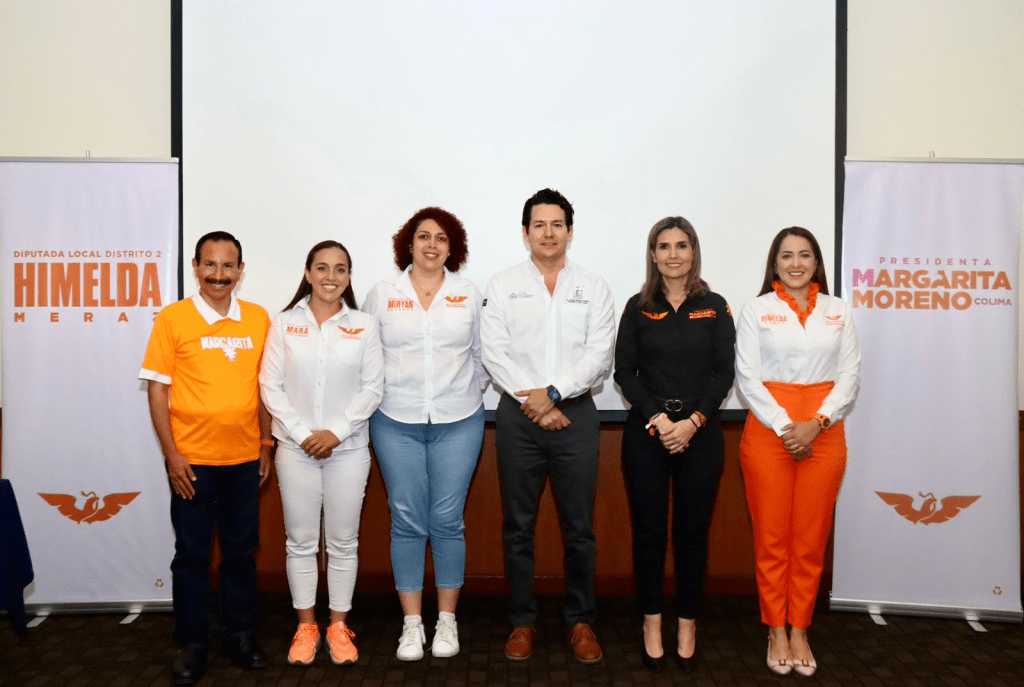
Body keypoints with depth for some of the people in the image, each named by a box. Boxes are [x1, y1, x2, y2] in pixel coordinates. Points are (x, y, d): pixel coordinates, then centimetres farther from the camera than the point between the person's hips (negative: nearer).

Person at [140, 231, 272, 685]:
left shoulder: (258, 319, 3)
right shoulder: (173, 319, -5)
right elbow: (157, 390, -4)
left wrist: (266, 443, 8)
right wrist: (171, 454, -8)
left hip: (245, 457, 3)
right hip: (192, 458, -2)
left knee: (241, 548, 13)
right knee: (192, 552, 8)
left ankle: (239, 634, 29)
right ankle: (192, 643, 24)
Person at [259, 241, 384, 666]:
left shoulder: (364, 325, 0)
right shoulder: (284, 324, 0)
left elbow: (373, 387, -2)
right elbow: (271, 385, -1)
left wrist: (337, 432, -11)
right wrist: (302, 433, -10)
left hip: (348, 448, 0)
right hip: (296, 448, 0)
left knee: (343, 542, 7)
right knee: (301, 541, 8)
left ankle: (338, 626, 22)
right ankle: (305, 626, 23)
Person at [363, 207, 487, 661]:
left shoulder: (469, 296, 6)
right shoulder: (382, 295, 6)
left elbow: (482, 353, 11)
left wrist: (469, 392, 5)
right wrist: (379, 396, 5)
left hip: (458, 423, 0)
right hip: (396, 424, 0)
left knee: (447, 521, 2)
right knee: (407, 522, 3)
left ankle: (446, 620, 18)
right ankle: (411, 624, 16)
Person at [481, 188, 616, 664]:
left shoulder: (594, 287, 7)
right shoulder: (502, 285, 6)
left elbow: (599, 355, -2)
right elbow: (494, 354, -2)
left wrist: (552, 393, -13)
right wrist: (532, 400, -11)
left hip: (575, 413, 0)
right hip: (518, 415, 0)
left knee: (578, 526, 6)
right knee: (518, 526, 7)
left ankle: (581, 620, 21)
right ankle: (522, 621, 20)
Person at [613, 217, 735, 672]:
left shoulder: (714, 307, 5)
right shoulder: (638, 307, 5)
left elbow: (724, 373, 0)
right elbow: (625, 372, 0)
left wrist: (693, 422, -12)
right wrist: (656, 419, -12)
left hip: (700, 434, 0)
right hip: (645, 433, 0)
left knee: (692, 531, 6)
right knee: (649, 530, 5)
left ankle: (688, 624, 20)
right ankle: (652, 622, 19)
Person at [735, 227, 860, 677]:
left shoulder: (837, 312, 10)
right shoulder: (757, 311, 3)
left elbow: (849, 376, 5)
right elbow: (747, 376, -3)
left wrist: (816, 423, -10)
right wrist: (785, 427, -12)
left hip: (824, 434, 2)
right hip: (768, 432, -2)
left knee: (811, 539, 5)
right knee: (771, 537, 3)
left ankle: (800, 631, 19)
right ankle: (776, 632, 16)